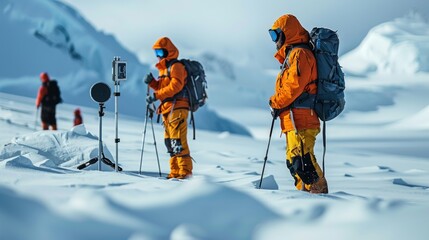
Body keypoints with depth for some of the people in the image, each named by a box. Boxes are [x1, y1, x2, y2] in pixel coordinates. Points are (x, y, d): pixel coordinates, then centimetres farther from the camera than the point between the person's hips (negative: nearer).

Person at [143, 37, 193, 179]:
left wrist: (156, 96, -21)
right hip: (168, 110, 10)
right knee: (169, 141, 8)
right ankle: (175, 172, 10)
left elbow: (175, 86, -19)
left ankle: (185, 171, -15)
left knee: (178, 141, -14)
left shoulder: (176, 66, -6)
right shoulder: (164, 68, 23)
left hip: (177, 108, -10)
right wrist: (152, 82, 5)